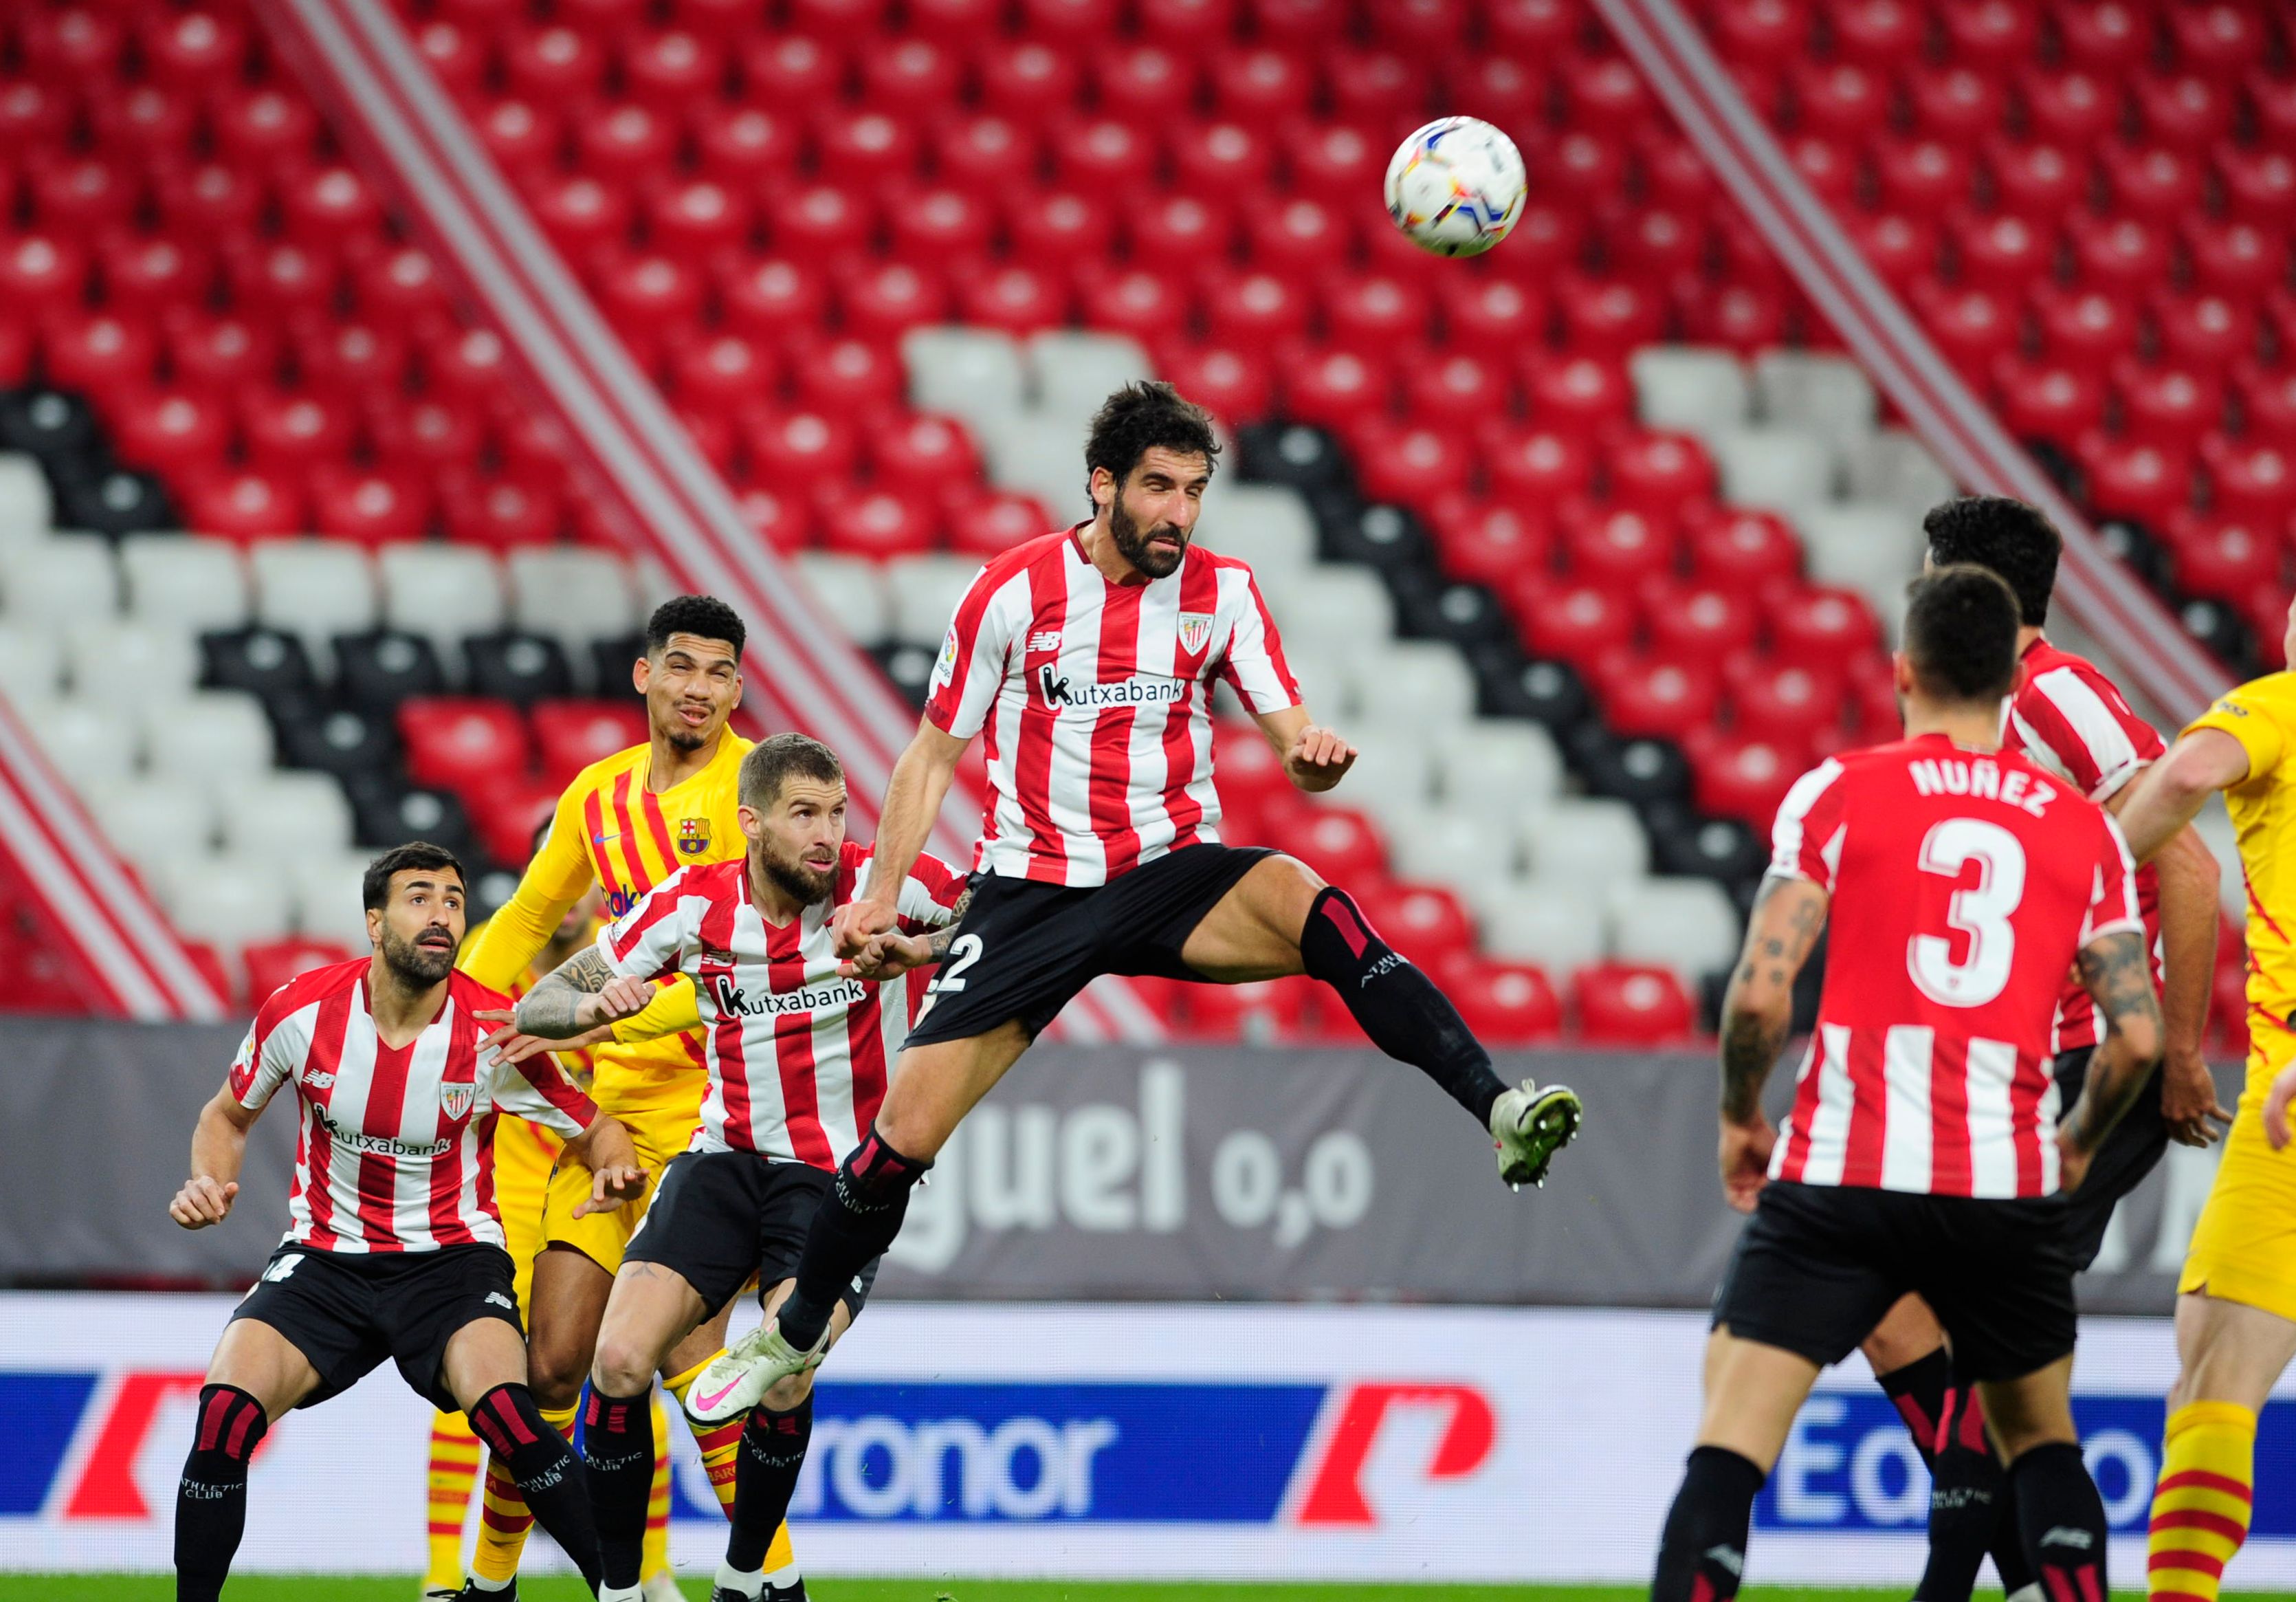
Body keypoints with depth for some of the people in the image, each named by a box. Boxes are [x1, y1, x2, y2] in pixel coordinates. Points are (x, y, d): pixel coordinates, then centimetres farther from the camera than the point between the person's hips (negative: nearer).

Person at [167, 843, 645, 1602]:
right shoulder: (301, 1011, -8)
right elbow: (228, 1115, 11)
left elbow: (597, 1129, 2)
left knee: (503, 1409, -32)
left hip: (452, 1261, -2)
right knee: (225, 1410, -24)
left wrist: (616, 1169, -22)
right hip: (324, 1263, 2)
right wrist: (209, 1182, -9)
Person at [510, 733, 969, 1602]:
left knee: (784, 1375, -25)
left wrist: (916, 950, -25)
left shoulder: (878, 885, -11)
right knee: (620, 1361, -16)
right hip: (727, 1158, 3)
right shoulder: (693, 903, -4)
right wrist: (596, 1004, -23)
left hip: (841, 1172, -3)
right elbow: (538, 1006, 1)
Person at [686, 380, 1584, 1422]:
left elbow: (1291, 741, -2)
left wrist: (1315, 755, -26)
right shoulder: (1015, 591, -4)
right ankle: (794, 1336, 17)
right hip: (1032, 889, 0)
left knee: (1309, 906, -33)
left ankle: (1501, 1114, -43)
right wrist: (879, 896, 1)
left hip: (1173, 871, 0)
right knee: (906, 1134, -7)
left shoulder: (1219, 591, 0)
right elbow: (934, 752, 6)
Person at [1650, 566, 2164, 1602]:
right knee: (2041, 1437, 22)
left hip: (1842, 1170, -3)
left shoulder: (1836, 794, 0)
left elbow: (1760, 993, -7)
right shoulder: (2085, 829, 8)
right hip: (2009, 1182, 3)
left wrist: (1740, 1117, 12)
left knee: (1730, 1441, -4)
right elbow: (2137, 1036, 4)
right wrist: (2079, 1144, 24)